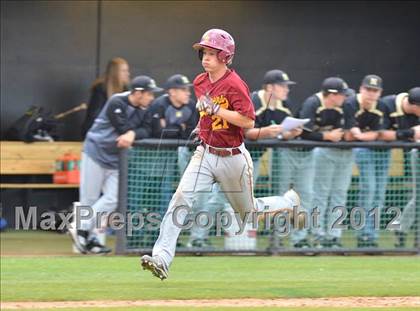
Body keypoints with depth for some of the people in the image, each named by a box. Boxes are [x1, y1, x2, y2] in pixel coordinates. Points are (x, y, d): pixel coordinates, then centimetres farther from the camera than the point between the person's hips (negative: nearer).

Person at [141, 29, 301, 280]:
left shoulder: (235, 84, -18)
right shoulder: (200, 82, 5)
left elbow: (249, 122, -25)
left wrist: (215, 109, -28)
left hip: (232, 157, -5)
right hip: (205, 154, 5)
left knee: (248, 212, 12)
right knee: (180, 200, -16)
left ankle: (290, 201, 42)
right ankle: (162, 258, -24)